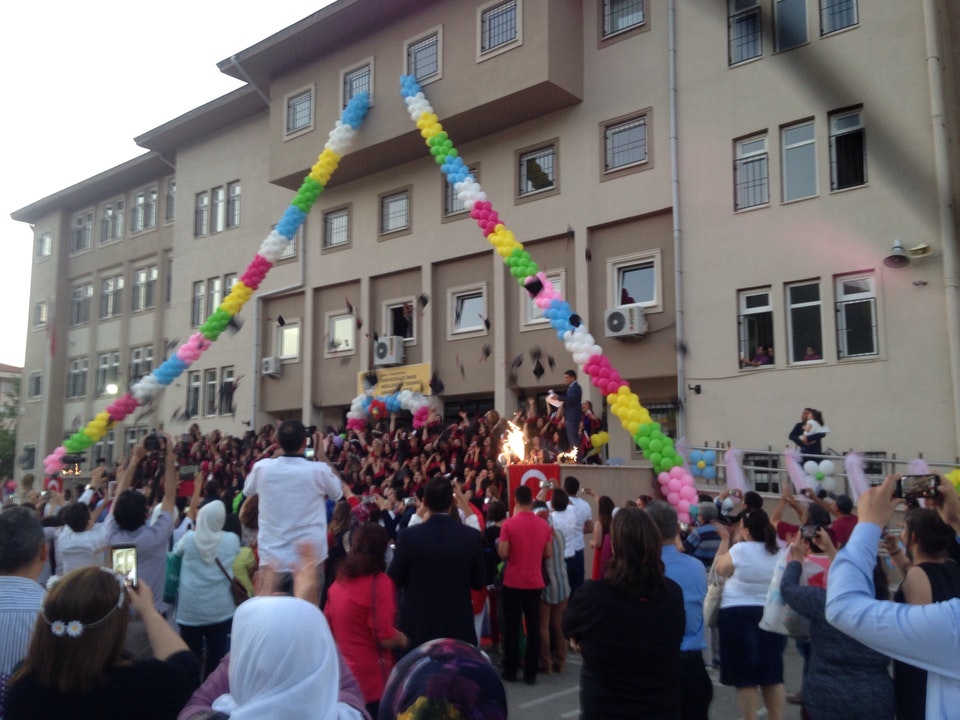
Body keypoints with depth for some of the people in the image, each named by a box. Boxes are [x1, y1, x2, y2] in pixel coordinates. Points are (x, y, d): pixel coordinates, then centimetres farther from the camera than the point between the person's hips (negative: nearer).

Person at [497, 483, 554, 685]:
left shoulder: (508, 524, -12)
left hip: (513, 582, -2)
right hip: (535, 583, 2)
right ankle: (530, 673, 12)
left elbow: (503, 553, -13)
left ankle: (510, 671, 14)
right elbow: (549, 554, 2)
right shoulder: (544, 525, -2)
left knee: (511, 627, 8)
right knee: (533, 627, 9)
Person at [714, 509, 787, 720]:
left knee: (744, 676, 3)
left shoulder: (740, 550, -15)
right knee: (772, 674, 15)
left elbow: (720, 568, 0)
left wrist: (725, 540, 10)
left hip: (739, 615, -5)